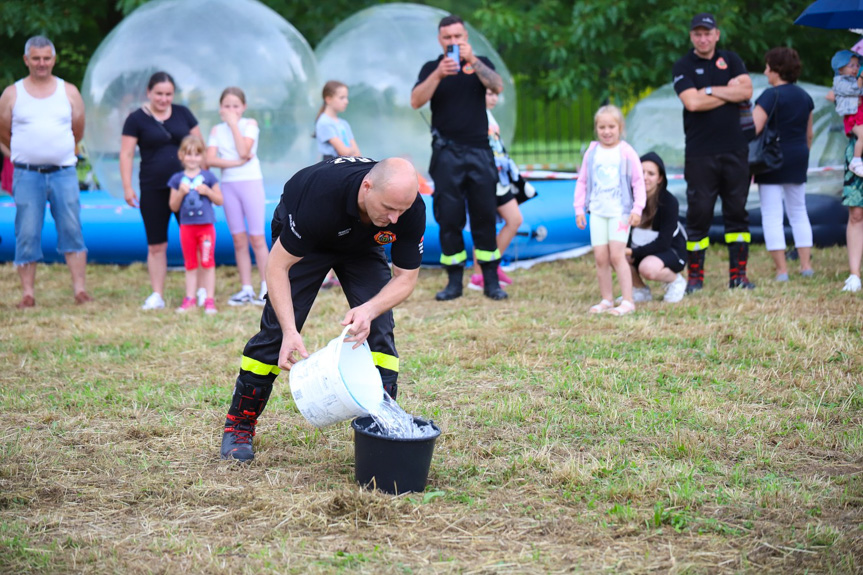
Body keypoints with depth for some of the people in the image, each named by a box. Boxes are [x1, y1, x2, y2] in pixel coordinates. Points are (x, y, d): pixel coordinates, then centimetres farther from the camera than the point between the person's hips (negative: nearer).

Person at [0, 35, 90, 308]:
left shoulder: (69, 92, 8)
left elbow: (78, 132, 16)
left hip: (64, 172, 1)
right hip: (27, 175, -1)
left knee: (72, 230, -4)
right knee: (27, 235, -1)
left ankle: (80, 289, -3)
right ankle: (28, 293, 3)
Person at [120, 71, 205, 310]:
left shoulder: (182, 114, 8)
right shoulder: (137, 119, 1)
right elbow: (126, 154, -1)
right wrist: (127, 187, -8)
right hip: (153, 190, -1)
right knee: (156, 245, 4)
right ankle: (157, 295, 11)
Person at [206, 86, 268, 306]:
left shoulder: (250, 124, -1)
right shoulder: (217, 130, 7)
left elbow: (243, 151, -17)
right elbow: (210, 160, -7)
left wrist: (234, 124, -12)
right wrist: (237, 163, -16)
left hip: (250, 183, -3)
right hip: (228, 186, 3)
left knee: (256, 238, -4)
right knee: (239, 240, 5)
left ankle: (266, 288, 2)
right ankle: (246, 290, 10)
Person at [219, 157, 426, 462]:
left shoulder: (411, 209, -33)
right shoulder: (320, 195, -44)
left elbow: (405, 277, -21)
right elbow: (277, 266, -35)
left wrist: (369, 310, -41)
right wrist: (290, 331, -45)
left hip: (361, 245, 3)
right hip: (305, 240, -3)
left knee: (379, 329, -14)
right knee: (277, 329, -8)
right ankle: (239, 426, 8)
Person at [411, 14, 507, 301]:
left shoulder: (480, 64, 10)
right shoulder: (431, 68, 8)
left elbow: (497, 87, -10)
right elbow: (416, 101, -8)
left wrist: (472, 61, -22)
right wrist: (438, 75, -22)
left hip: (479, 151, 0)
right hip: (446, 153, 0)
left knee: (484, 215, 0)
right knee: (449, 218, 0)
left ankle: (491, 282, 4)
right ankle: (454, 281, 6)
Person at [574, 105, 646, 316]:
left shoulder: (627, 152, -3)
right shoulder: (592, 153, 7)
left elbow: (638, 181, -2)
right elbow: (582, 182, 14)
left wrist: (637, 208, -9)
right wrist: (579, 209, 9)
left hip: (620, 211, -4)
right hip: (597, 211, 4)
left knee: (617, 255, -11)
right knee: (600, 257, 2)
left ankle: (627, 301, -7)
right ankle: (606, 300, 12)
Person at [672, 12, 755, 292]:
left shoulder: (731, 60, 11)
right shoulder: (683, 66, 1)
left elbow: (746, 91, -5)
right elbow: (692, 102, -14)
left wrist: (709, 90, -9)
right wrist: (729, 93, -6)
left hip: (735, 149, 3)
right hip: (700, 152, -3)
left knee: (737, 211, 4)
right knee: (698, 214, -2)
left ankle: (738, 274, 9)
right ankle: (695, 275, 7)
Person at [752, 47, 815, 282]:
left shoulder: (771, 95, -12)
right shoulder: (804, 96, 10)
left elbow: (753, 129, -18)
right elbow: (809, 134, 17)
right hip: (798, 158, 7)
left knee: (772, 216, -3)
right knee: (798, 212, 16)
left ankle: (781, 269, -7)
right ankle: (806, 264, 13)